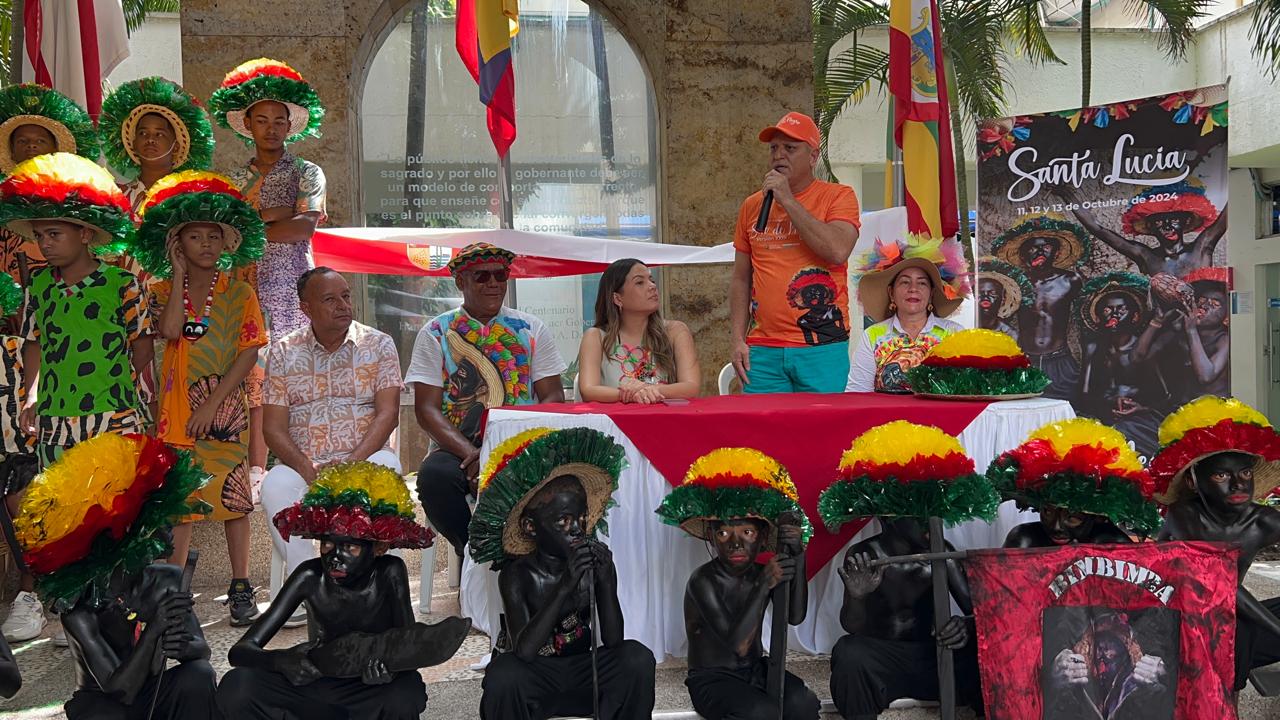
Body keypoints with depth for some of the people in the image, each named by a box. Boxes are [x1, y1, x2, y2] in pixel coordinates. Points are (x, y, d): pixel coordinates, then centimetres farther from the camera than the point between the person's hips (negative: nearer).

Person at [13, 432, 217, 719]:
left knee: (199, 675, -27)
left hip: (154, 695, 4)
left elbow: (202, 649, -12)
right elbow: (120, 689, -28)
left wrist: (184, 647, -36)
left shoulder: (166, 581, -11)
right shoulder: (79, 609, -22)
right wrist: (154, 629, -41)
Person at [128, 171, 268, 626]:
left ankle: (241, 588, 10)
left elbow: (249, 352, -6)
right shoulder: (164, 291, 6)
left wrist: (213, 403, -12)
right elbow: (170, 330, -15)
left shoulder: (239, 293, 0)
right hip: (176, 409, 2)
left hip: (225, 408, -2)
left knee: (232, 495, 2)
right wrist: (179, 274, -8)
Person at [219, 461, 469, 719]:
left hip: (373, 695, -2)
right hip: (318, 688, 2)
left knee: (405, 696, -37)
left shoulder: (390, 574, -18)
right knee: (235, 689, -25)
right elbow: (240, 650, -17)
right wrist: (280, 659, -40)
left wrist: (388, 663, -43)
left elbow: (409, 645, -18)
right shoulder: (310, 577, -16)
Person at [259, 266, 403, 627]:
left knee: (386, 467, -35)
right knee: (275, 485, -32)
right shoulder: (282, 353, 8)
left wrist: (352, 464, -19)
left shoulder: (378, 344, 6)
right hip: (303, 464, 1)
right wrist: (309, 472, -17)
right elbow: (273, 428, 1)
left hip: (364, 458, -1)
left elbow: (387, 413, -4)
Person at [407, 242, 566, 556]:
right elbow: (426, 409, 0)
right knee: (434, 474, -34)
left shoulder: (531, 329, 13)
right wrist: (470, 454, -17)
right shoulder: (435, 333, 8)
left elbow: (553, 397, 6)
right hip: (457, 447, 0)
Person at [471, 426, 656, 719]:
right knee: (503, 675, -35)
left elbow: (613, 641, -13)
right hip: (532, 677, -3)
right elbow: (524, 650, -30)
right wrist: (565, 585, -38)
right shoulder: (517, 574, -16)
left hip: (579, 673, 3)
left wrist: (605, 581, -29)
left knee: (637, 658, -23)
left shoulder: (595, 559, -9)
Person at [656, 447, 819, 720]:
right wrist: (764, 586, -31)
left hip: (755, 669, 5)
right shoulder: (704, 581, -17)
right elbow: (738, 644, -26)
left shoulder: (762, 573, 0)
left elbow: (795, 616, -18)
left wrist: (797, 557, -25)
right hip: (711, 679, -5)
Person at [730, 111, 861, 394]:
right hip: (763, 351, 3)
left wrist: (788, 200, -12)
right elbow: (740, 279, 15)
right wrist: (737, 338, 4)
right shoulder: (751, 206, 12)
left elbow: (838, 251, -17)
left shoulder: (838, 196, 2)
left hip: (823, 349, -3)